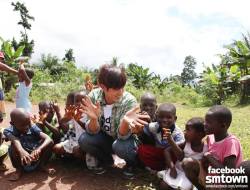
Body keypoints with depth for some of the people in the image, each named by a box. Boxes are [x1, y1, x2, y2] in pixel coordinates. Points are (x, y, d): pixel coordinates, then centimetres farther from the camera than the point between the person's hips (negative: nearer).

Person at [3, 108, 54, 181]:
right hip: (22, 162, -1)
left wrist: (39, 149, -45)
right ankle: (19, 169, -2)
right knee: (14, 146, -29)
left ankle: (41, 165, 3)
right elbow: (15, 141, -38)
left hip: (37, 159, 1)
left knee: (50, 143, -20)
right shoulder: (9, 131, -14)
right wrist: (21, 151, -59)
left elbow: (49, 139, -25)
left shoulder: (33, 128, -12)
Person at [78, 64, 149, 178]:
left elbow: (122, 136, -28)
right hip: (105, 138, 3)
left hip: (123, 139, -2)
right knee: (84, 140, -24)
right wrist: (93, 119, -41)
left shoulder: (129, 100, -26)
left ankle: (132, 163, 5)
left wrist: (125, 122, -50)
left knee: (120, 147, -34)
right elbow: (93, 131, -19)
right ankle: (106, 160, 9)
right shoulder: (94, 96, -19)